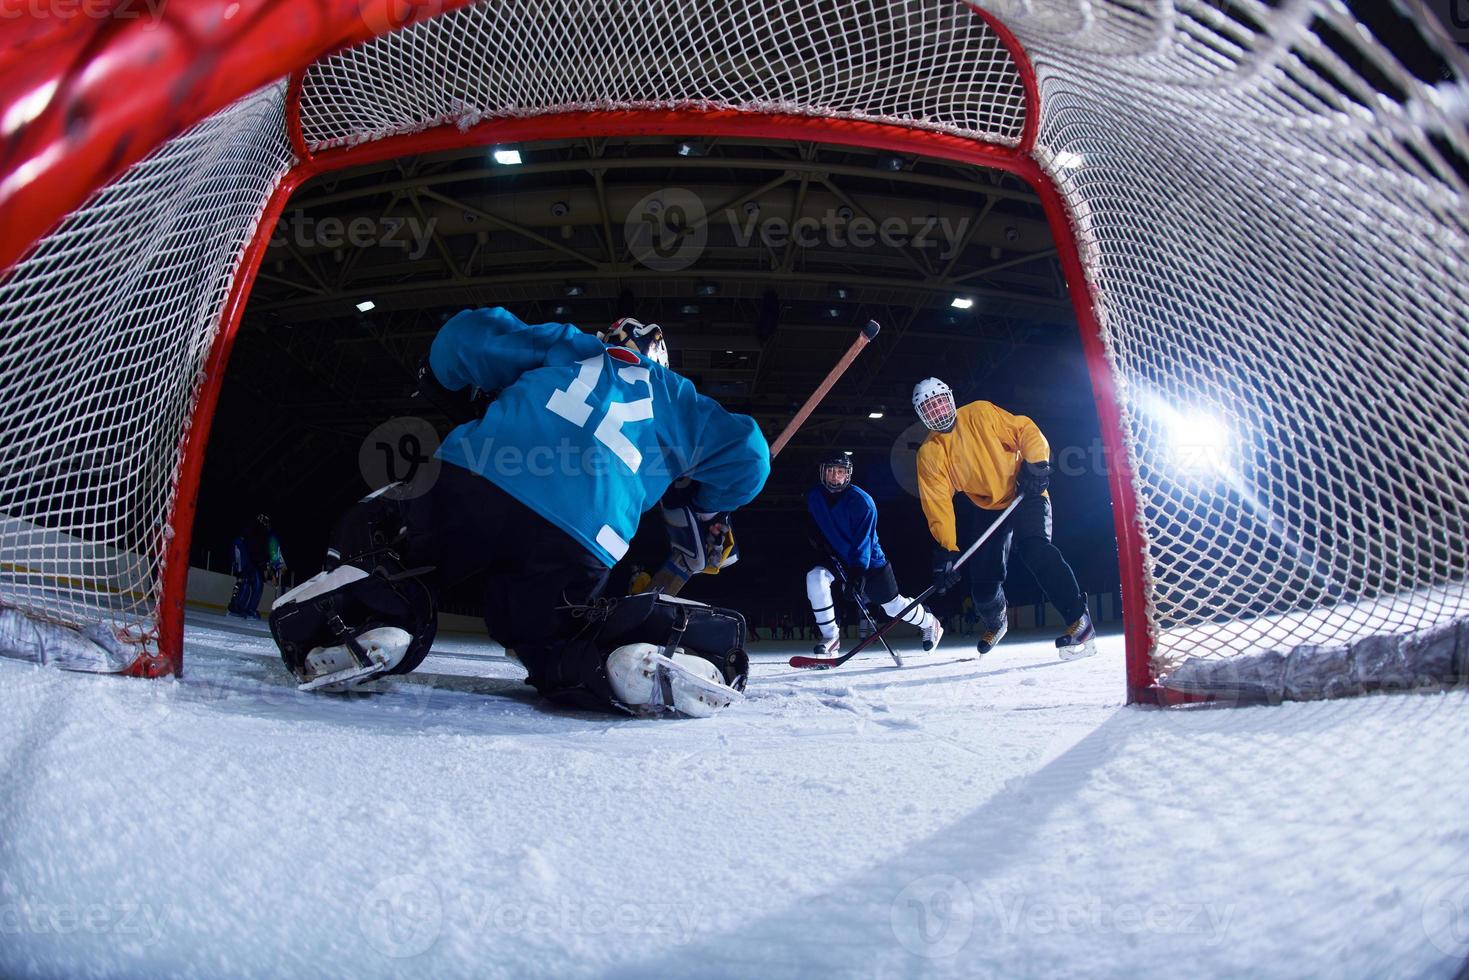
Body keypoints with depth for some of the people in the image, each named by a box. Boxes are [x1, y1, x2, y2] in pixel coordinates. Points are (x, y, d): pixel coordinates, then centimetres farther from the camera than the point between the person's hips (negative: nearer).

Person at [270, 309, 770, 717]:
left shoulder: (567, 347, 28)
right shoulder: (673, 396, 30)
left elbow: (466, 336, 23)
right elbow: (745, 455, 23)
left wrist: (441, 384, 43)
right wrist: (708, 511, 40)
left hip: (467, 488, 0)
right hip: (577, 550, 1)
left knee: (375, 526, 26)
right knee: (551, 641, 21)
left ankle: (371, 613, -7)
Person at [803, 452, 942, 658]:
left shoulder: (861, 501, -23)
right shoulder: (814, 496, -9)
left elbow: (862, 541, -26)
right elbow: (813, 528, 13)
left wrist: (856, 574, -36)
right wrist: (821, 544, -6)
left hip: (869, 562, -3)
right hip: (835, 559, 3)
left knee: (893, 605, 8)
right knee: (815, 578, -27)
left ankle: (930, 623, 39)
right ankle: (830, 635, -15)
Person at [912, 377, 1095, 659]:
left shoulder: (981, 413, -10)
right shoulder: (929, 453, -5)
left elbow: (1026, 430, -7)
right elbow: (937, 503, -13)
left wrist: (1035, 464, -24)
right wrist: (946, 549, -22)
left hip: (1025, 496, -3)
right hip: (986, 509, 4)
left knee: (1034, 548, -30)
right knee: (983, 580, 0)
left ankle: (1078, 620, -26)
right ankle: (995, 621, 35)